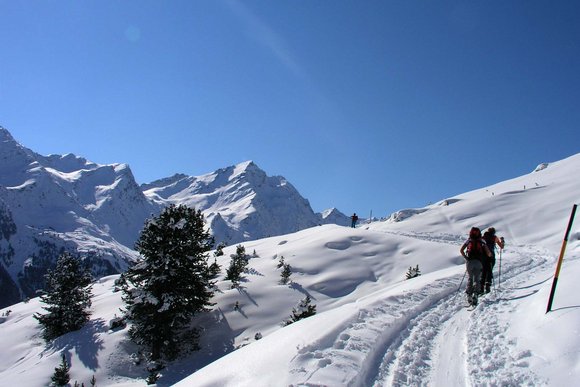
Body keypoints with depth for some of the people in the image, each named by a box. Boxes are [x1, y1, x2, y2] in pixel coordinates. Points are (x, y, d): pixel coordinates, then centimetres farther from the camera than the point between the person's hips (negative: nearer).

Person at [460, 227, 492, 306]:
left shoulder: (468, 240, 12)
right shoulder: (482, 241, 10)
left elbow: (461, 250, 4)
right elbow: (488, 253, 3)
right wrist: (490, 255, 25)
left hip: (469, 261, 1)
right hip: (478, 262, -1)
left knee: (470, 278, 14)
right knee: (477, 279, 4)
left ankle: (469, 295, 5)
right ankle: (475, 294, -15)